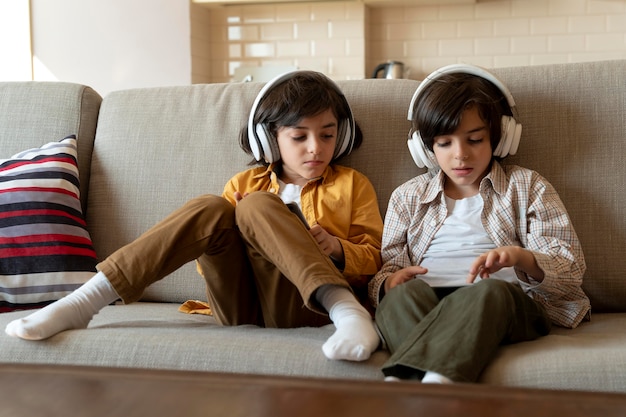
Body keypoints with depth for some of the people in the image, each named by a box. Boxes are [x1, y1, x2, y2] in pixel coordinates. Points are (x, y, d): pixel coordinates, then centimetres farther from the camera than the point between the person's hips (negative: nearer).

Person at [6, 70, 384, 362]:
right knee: (209, 209, -22)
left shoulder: (352, 185, 15)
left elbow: (373, 260, 11)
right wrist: (231, 230, -2)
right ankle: (82, 303, -30)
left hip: (303, 303, -2)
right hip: (238, 305, 3)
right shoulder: (244, 184, 19)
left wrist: (337, 250, -11)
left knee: (258, 207, -25)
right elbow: (211, 256, 20)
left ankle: (348, 312, -45)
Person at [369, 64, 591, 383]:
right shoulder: (407, 198, 25)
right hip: (424, 299, 2)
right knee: (404, 293, -34)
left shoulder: (528, 188, 19)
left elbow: (571, 267, 8)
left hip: (509, 300, -2)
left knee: (489, 292, -38)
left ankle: (403, 380, -55)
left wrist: (522, 258, -16)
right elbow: (387, 265, 22)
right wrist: (388, 281, -6)